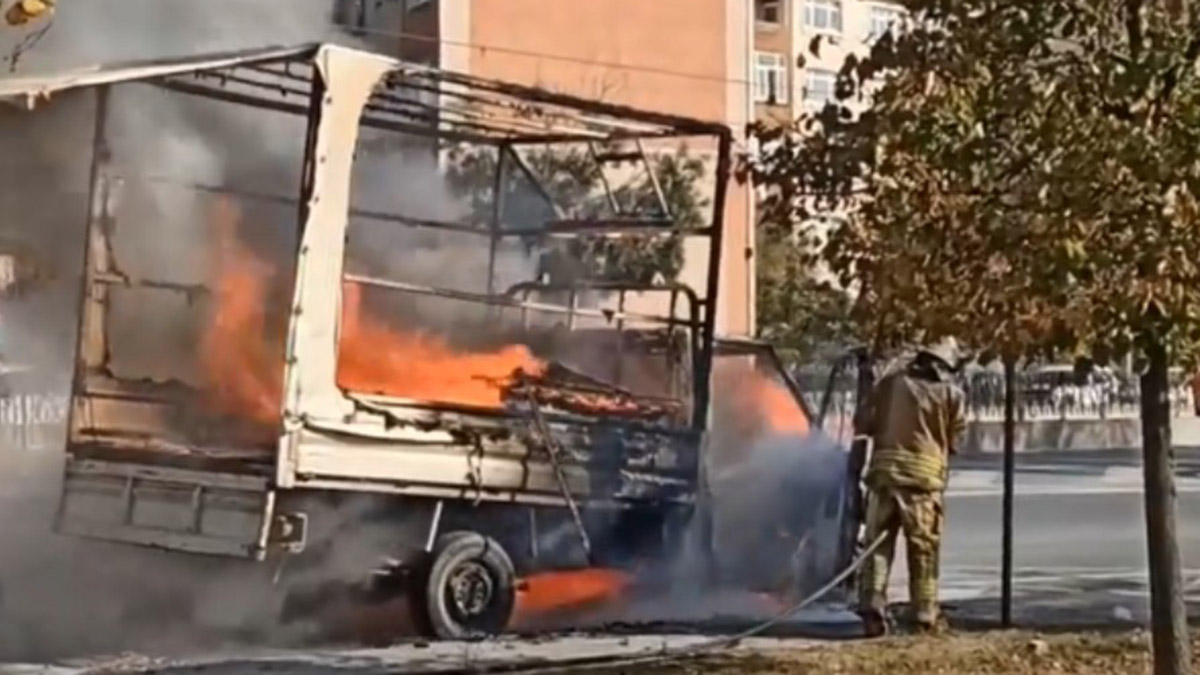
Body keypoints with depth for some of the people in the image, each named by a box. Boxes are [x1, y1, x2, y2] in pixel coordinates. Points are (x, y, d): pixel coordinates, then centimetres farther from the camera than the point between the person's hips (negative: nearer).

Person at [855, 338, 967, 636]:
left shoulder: (891, 382, 7)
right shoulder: (952, 394, 1)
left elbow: (866, 425, 13)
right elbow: (954, 439, 8)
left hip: (884, 471, 2)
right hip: (925, 476, -2)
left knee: (878, 544, 7)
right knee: (924, 549, 7)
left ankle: (872, 610, 0)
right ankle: (926, 615, 10)